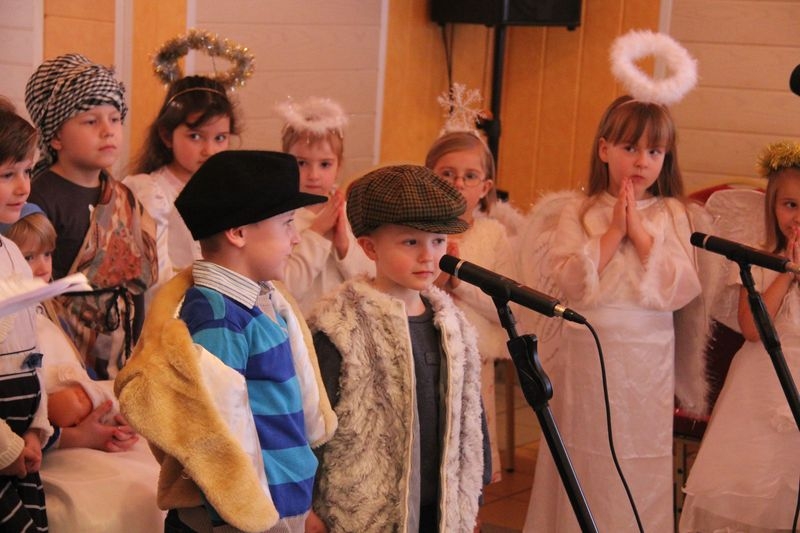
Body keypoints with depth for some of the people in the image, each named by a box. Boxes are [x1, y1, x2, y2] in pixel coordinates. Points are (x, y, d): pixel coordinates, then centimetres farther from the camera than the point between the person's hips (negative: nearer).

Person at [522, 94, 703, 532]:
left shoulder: (671, 214, 3)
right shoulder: (577, 210, 1)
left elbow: (682, 290, -8)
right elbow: (569, 283, -10)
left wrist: (639, 231, -11)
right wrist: (613, 232, -13)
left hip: (647, 362, 1)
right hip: (586, 356, 0)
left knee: (640, 476, 5)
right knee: (584, 467, 7)